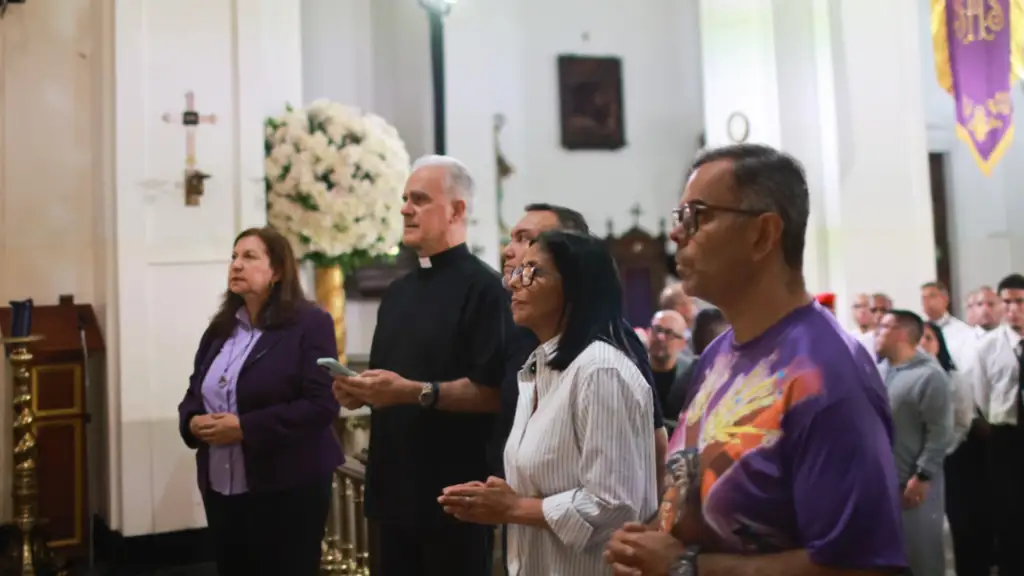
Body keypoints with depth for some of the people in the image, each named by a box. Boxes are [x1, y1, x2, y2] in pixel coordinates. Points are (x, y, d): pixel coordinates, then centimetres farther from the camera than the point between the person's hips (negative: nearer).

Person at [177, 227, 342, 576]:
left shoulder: (310, 324, -8)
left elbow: (321, 405, -17)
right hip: (220, 489, 7)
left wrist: (245, 427, -21)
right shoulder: (219, 329, 13)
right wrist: (193, 422, -6)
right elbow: (193, 394, 18)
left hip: (287, 488, -6)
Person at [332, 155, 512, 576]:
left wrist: (416, 392, -25)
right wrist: (359, 391, 1)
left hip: (453, 493, -8)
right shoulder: (398, 292, 15)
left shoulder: (483, 288, -11)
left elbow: (494, 391, -20)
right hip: (392, 486, 8)